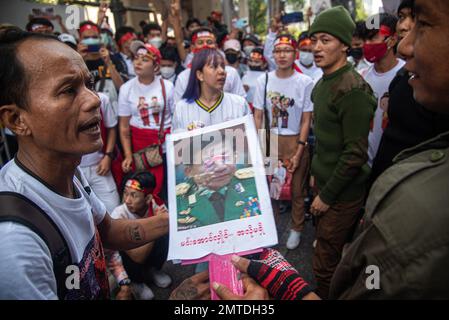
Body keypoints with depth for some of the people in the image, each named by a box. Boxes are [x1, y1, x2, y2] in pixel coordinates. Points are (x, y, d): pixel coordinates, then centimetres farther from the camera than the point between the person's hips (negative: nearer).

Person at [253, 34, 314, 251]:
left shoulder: (305, 82, -8)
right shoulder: (264, 80, -1)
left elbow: (306, 121, -6)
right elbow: (257, 116, 1)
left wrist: (298, 153, -9)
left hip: (295, 141, -2)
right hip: (270, 140, 2)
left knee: (297, 190, 8)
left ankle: (296, 229, 29)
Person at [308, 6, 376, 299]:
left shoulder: (352, 89, -21)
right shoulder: (324, 83, 8)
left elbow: (355, 154, -22)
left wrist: (327, 195, -16)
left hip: (343, 191, -8)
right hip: (326, 181, 9)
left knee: (325, 263, 4)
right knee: (328, 246, 22)